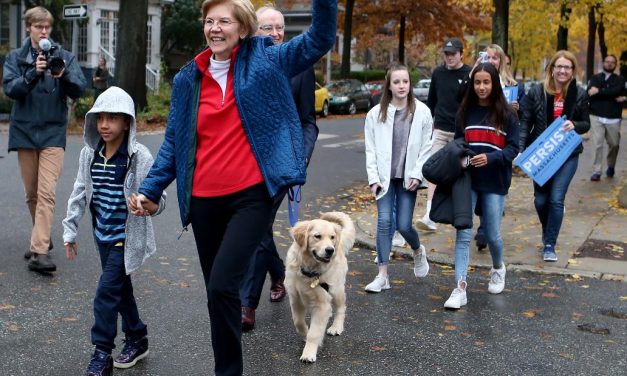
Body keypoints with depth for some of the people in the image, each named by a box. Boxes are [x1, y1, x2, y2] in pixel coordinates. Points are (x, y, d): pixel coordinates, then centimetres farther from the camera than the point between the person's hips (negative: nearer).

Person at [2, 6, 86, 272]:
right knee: (32, 194, 11)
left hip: (53, 132, -2)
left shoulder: (65, 57, 4)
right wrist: (34, 73, -24)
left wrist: (64, 76, -24)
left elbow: (79, 90, -5)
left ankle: (40, 251, -18)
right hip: (24, 130, 2)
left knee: (46, 193, -13)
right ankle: (42, 238, 30)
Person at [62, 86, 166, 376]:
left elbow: (157, 196, -19)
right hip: (103, 235, 6)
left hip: (127, 236, -6)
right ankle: (137, 339, 35)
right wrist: (70, 231, 10)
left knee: (106, 292, -9)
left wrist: (152, 205, -42)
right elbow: (79, 194, 8)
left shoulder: (139, 156, -16)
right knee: (120, 288, 18)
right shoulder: (89, 153, 1)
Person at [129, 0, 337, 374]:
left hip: (252, 195, -4)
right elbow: (174, 143, 12)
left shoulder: (267, 61, 2)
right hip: (204, 200, 4)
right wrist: (150, 189, 5)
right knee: (217, 290, 13)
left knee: (222, 285, -17)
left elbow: (320, 39, -4)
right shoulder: (188, 79, 9)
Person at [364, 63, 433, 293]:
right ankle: (382, 276, 1)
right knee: (384, 221, -6)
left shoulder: (422, 112, -3)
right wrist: (373, 178, -4)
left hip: (408, 178, -1)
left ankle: (418, 251, 34)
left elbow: (426, 147, 0)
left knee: (404, 225, -1)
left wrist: (417, 174, -8)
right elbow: (370, 149, 1)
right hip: (385, 177, 1)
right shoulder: (376, 113, -1)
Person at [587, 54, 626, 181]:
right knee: (597, 144, -9)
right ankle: (596, 171, -6)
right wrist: (613, 97, -13)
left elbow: (616, 91, -12)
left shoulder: (619, 80, 12)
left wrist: (599, 91, -15)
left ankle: (611, 166, 31)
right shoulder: (595, 78, 11)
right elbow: (590, 93, -9)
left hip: (613, 118, 1)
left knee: (614, 144, 8)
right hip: (597, 117, -1)